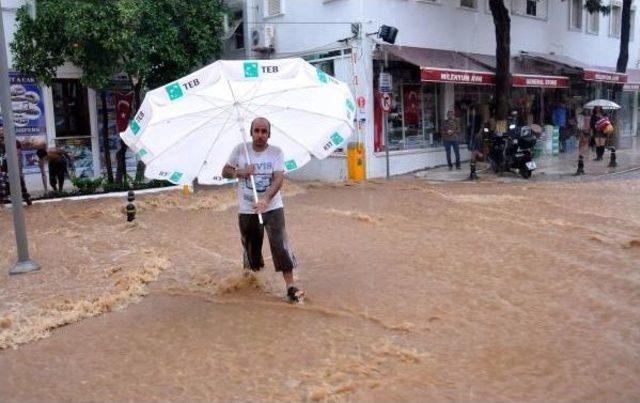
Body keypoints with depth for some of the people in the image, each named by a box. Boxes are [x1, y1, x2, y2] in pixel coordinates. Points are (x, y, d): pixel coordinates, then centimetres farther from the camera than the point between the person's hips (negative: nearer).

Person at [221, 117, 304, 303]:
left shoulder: (276, 152, -7)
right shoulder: (240, 149, -1)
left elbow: (278, 179, -18)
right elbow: (225, 172, 7)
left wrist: (265, 199, -34)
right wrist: (241, 172, -14)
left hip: (272, 208, -2)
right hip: (247, 210, 2)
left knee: (280, 244, -13)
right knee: (251, 247, 13)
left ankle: (290, 287, -8)